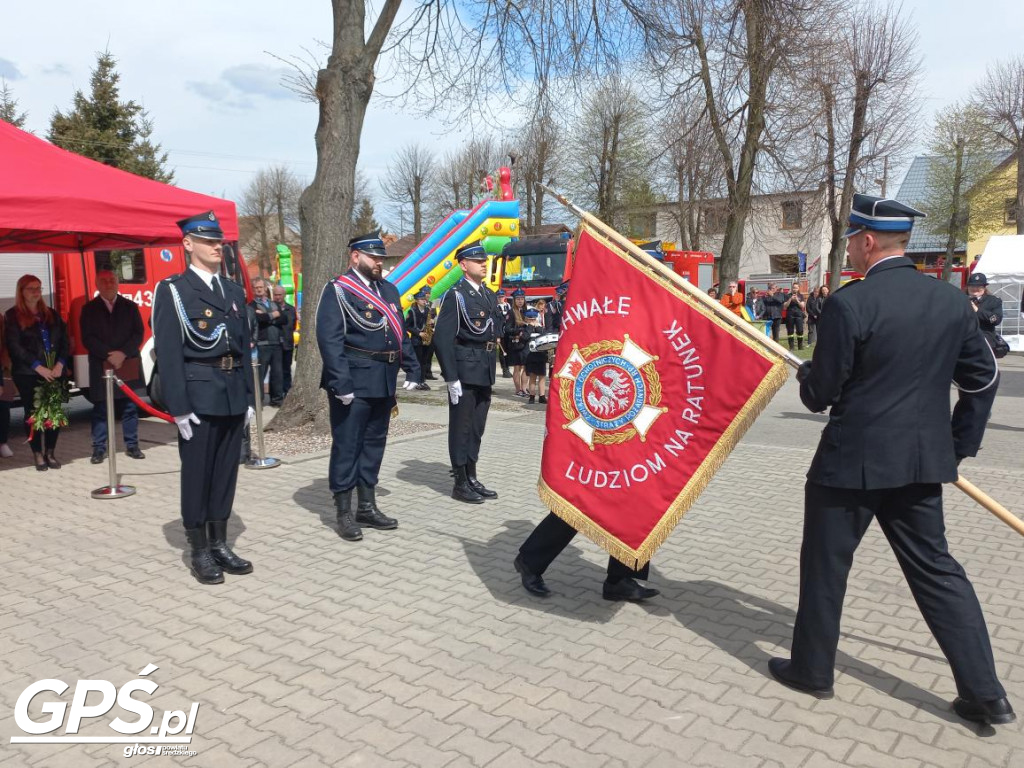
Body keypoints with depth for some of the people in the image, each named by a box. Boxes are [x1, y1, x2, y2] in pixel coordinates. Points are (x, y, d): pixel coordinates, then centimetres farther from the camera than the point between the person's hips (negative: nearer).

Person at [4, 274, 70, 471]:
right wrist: (39, 367, -15)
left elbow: (64, 342, 8)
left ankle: (50, 452, 12)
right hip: (27, 374, -3)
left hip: (54, 372, 3)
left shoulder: (51, 315, 13)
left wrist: (60, 365, -8)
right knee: (33, 413, 1)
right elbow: (15, 347, -8)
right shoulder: (13, 316, 1)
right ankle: (38, 454, 9)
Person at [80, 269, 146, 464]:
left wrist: (123, 353, -11)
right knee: (100, 409, 1)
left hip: (128, 365, 1)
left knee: (130, 407, 4)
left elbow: (138, 334, 3)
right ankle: (99, 448, 6)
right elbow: (87, 338, -1)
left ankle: (132, 445, 11)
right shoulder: (89, 309, 7)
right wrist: (109, 355, -13)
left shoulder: (130, 306, 10)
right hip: (100, 366, -1)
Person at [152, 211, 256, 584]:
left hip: (232, 394, 6)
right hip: (198, 393, -5)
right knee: (196, 474, 4)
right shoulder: (172, 290, -5)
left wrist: (248, 397, 10)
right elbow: (168, 353, -10)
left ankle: (220, 544, 23)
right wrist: (179, 408, -15)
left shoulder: (234, 290, 13)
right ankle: (199, 552, 15)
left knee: (226, 471, 11)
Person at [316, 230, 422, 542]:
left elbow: (401, 333, 18)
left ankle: (367, 506, 24)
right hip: (354, 381, -7)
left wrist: (412, 369, 9)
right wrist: (341, 382, -23)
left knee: (374, 443, 13)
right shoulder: (337, 290, -8)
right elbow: (329, 339, -16)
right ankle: (344, 513, 10)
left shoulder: (389, 290, 15)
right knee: (347, 445, 1)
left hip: (384, 381, 7)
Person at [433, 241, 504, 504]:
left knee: (477, 427, 14)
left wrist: (492, 365, 14)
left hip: (485, 372, 8)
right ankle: (460, 484, 11)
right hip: (464, 370, -7)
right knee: (461, 427, 2)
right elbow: (442, 338, -15)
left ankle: (472, 479, 24)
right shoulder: (455, 295, -11)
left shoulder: (490, 295, 13)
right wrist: (451, 378, -18)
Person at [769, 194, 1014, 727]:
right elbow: (982, 377, 11)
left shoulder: (849, 303, -16)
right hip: (922, 461, 6)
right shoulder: (952, 300, 4)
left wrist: (805, 376, 10)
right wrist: (959, 444, 19)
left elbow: (819, 395, -12)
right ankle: (984, 692, 20)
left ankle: (811, 669, 25)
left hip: (851, 460, -6)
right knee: (935, 567, 17)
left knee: (825, 564, 10)